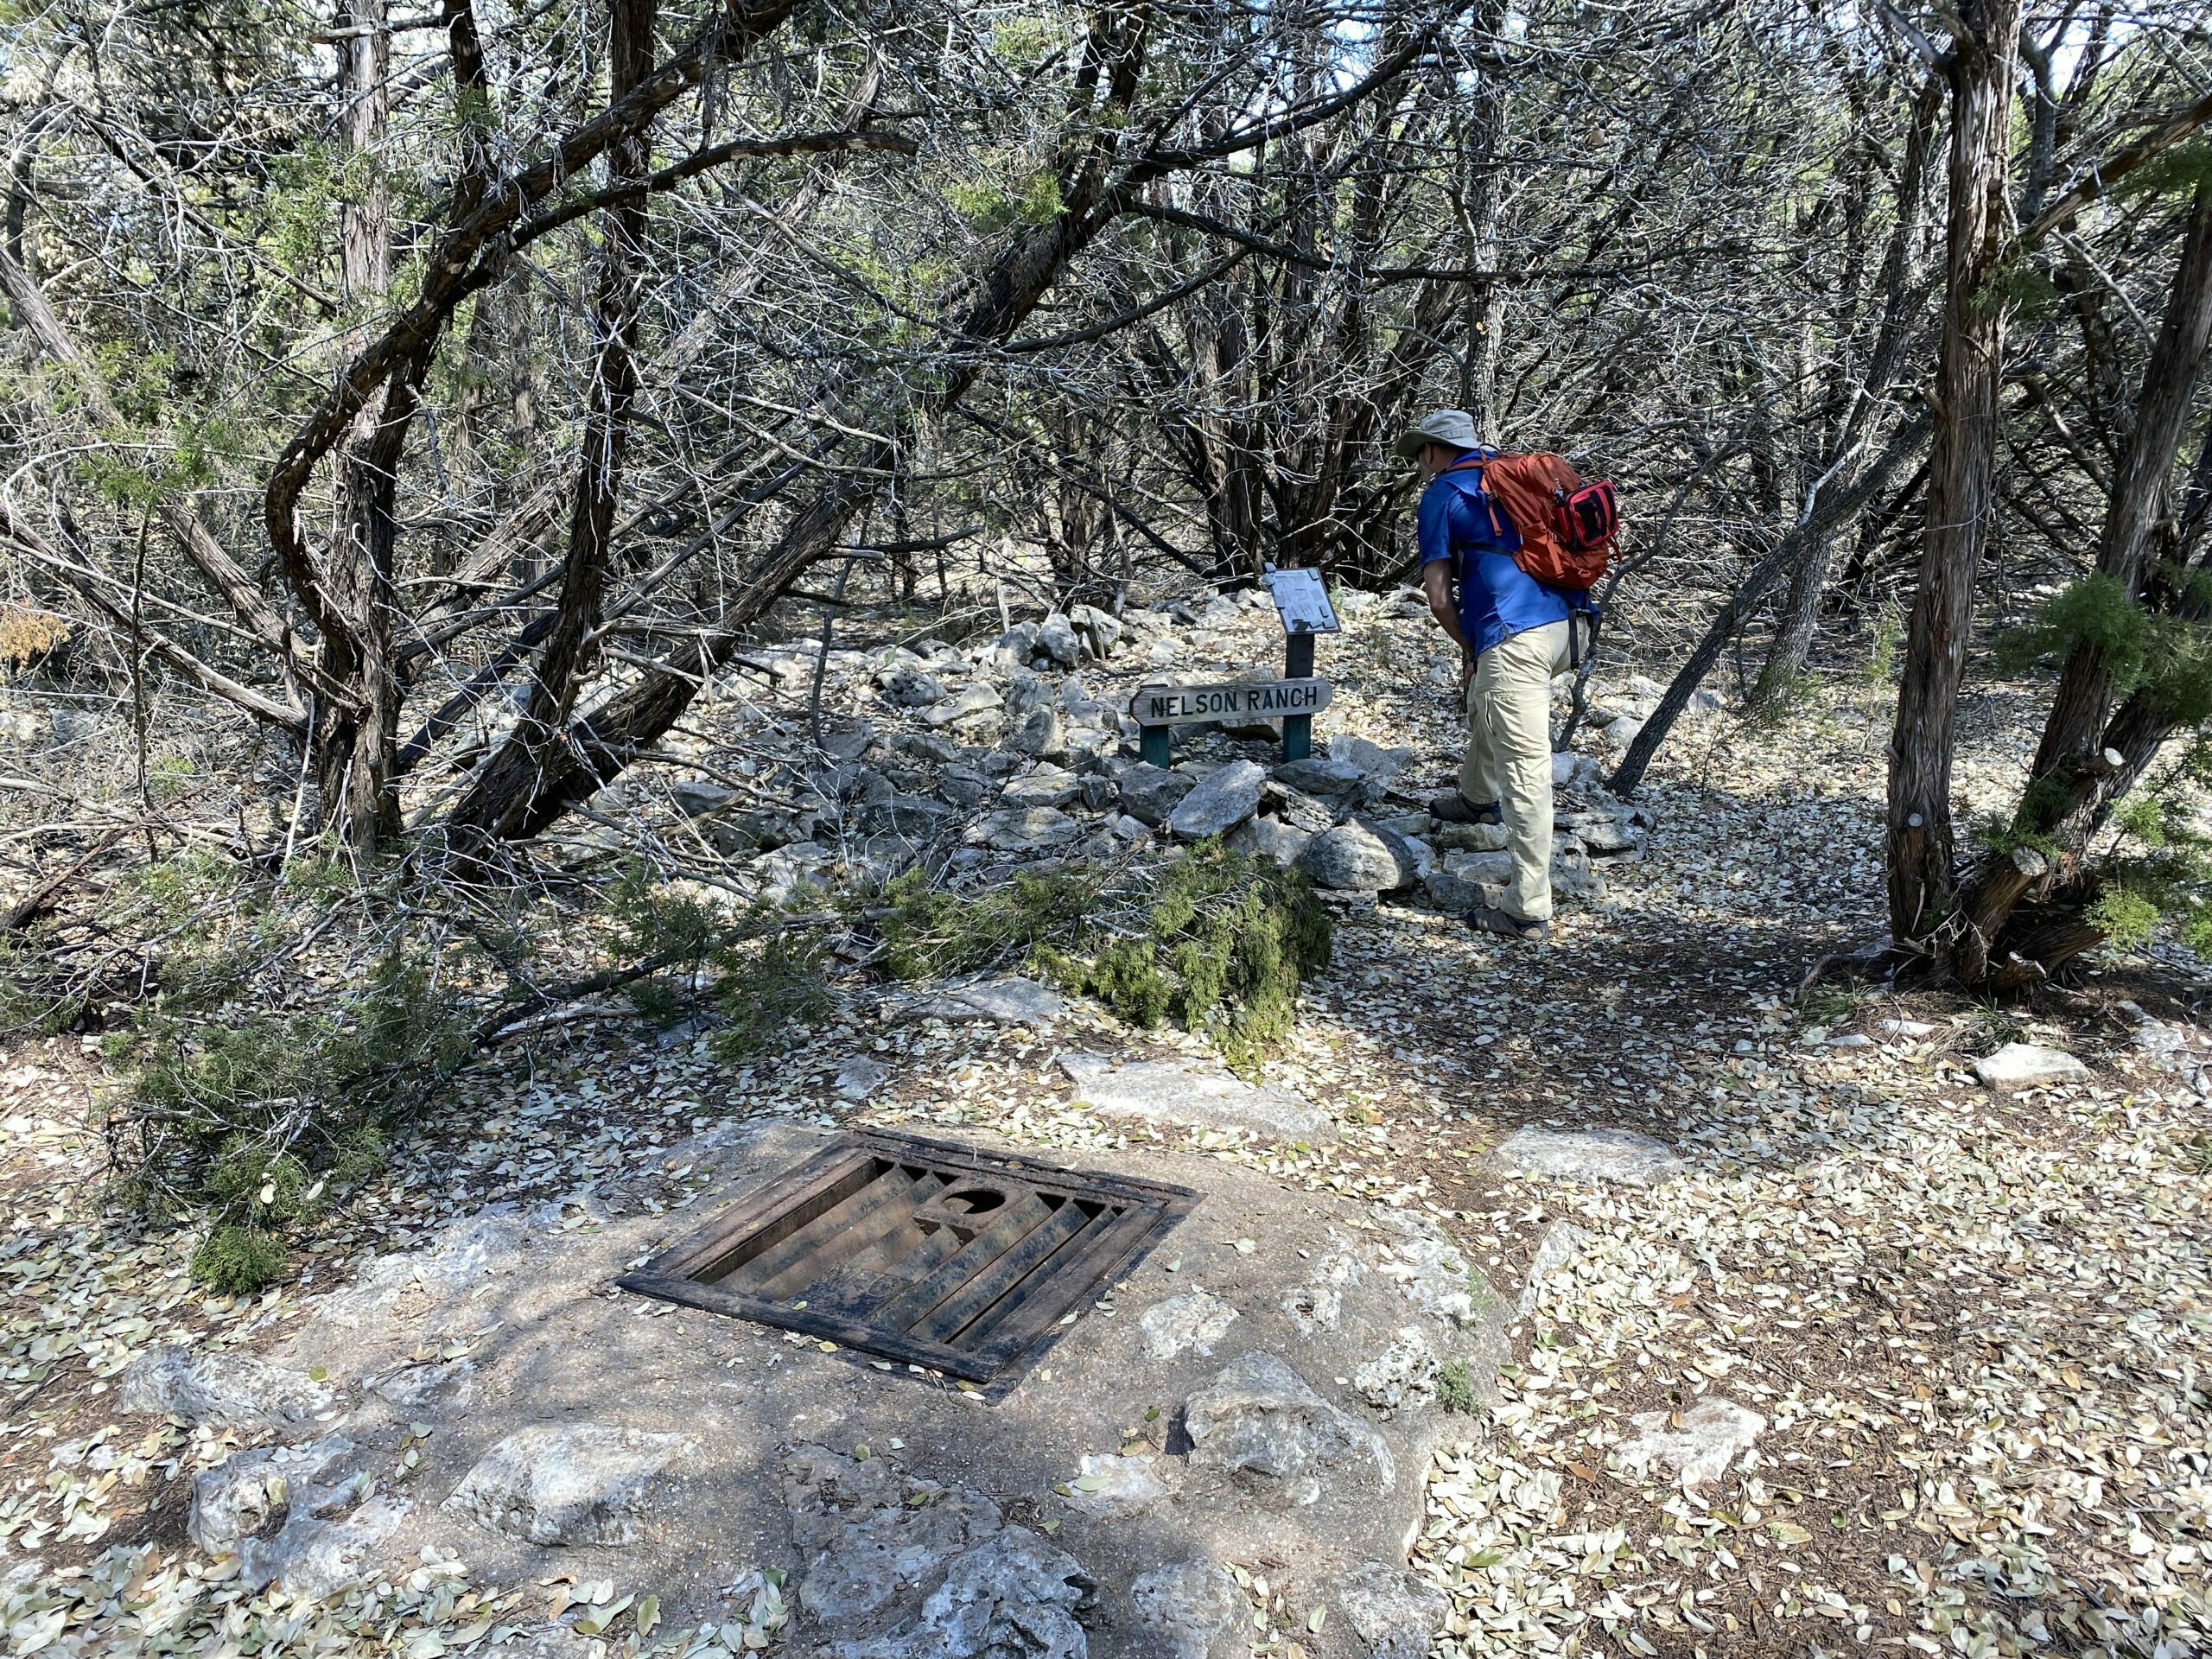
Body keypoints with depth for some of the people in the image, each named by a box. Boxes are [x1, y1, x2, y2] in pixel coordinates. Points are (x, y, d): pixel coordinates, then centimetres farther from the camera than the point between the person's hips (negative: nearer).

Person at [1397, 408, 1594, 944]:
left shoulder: (1442, 494, 5)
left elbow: (1439, 599, -1)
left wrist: (1470, 646, 16)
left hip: (1516, 635, -8)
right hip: (1567, 623, 8)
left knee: (1525, 768, -8)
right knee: (1483, 697, 34)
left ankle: (1529, 911, -5)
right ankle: (1478, 796, 54)